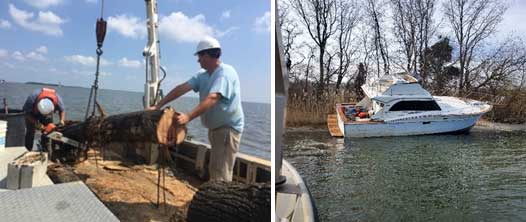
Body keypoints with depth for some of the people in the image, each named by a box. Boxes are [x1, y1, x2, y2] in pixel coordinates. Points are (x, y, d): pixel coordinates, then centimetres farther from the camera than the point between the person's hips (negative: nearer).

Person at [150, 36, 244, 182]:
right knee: (214, 170, 20)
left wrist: (189, 116, -44)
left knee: (221, 175, -10)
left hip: (228, 128, -9)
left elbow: (212, 98, -34)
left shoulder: (225, 73, -20)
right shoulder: (203, 75, 8)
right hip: (215, 128, 9)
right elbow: (182, 88, 0)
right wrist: (158, 106, -5)